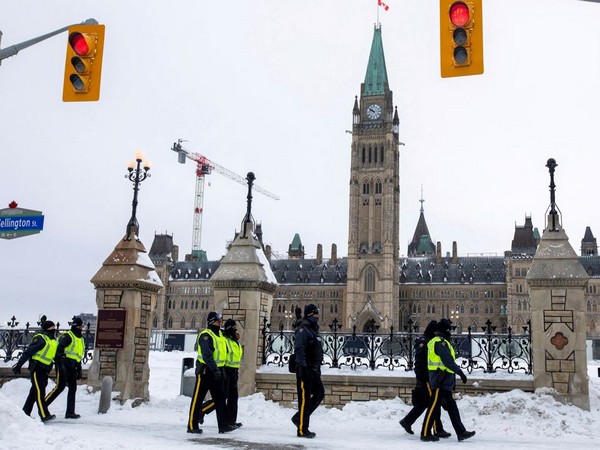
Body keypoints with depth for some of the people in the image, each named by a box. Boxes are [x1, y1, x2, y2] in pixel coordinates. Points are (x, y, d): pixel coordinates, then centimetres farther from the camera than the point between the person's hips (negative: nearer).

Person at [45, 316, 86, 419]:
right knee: (60, 386, -14)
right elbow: (59, 348, -18)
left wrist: (79, 370, 23)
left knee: (73, 388, 4)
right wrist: (61, 363, -28)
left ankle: (70, 412, 8)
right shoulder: (67, 336, -5)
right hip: (64, 364, -8)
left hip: (72, 367, 8)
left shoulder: (81, 339, 21)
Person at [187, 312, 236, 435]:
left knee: (220, 398, 7)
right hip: (205, 370, -9)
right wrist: (215, 369, -28)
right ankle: (192, 426, 6)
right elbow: (207, 355, -24)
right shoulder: (205, 335, -14)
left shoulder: (219, 334, 16)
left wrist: (222, 370, 19)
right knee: (197, 399, 0)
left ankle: (223, 425, 9)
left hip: (217, 371, 9)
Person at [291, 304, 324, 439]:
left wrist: (318, 367, 22)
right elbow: (299, 350, -20)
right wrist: (303, 367, -26)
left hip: (314, 370, 9)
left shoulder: (314, 330, 19)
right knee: (305, 398, -5)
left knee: (319, 393, 10)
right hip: (305, 370, -9)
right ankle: (302, 430, 1)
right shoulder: (302, 330, -11)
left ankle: (299, 418, 19)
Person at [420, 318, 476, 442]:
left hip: (443, 382, 11)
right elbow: (449, 362, -20)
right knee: (434, 406, -5)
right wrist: (461, 373, -14)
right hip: (441, 381, -11)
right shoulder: (441, 343, -15)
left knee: (452, 407, 11)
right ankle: (425, 433, 0)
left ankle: (461, 432, 15)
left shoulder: (435, 342, 18)